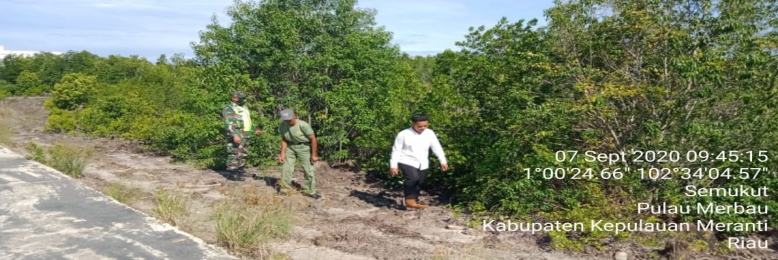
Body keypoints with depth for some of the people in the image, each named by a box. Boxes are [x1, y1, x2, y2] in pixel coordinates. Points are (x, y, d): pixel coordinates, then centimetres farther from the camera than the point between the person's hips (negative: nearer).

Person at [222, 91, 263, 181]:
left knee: (243, 154, 13)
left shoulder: (242, 108, 20)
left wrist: (255, 129, 33)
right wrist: (235, 135, -33)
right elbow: (229, 124, -22)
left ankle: (241, 171, 23)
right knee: (234, 155, -8)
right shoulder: (229, 109, -10)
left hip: (245, 136, 9)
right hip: (236, 136, -9)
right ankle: (233, 174, -5)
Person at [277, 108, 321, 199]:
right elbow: (284, 140, 4)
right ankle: (284, 190, 17)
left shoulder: (303, 125, -26)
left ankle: (310, 191, 13)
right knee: (286, 168, 3)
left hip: (303, 147, -4)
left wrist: (313, 155, -15)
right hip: (290, 147, 4)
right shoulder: (282, 126, -9)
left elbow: (313, 139, -19)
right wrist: (282, 154, -1)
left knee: (308, 170, -1)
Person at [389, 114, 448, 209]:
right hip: (407, 162, -5)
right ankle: (409, 199, -9)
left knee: (419, 183, 11)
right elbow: (396, 150, -7)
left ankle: (414, 201, 32)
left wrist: (443, 161, 4)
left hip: (422, 164, 5)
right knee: (413, 178, -27)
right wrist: (393, 165, -9)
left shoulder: (430, 133, -2)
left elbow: (437, 148, 6)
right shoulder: (403, 134, -12)